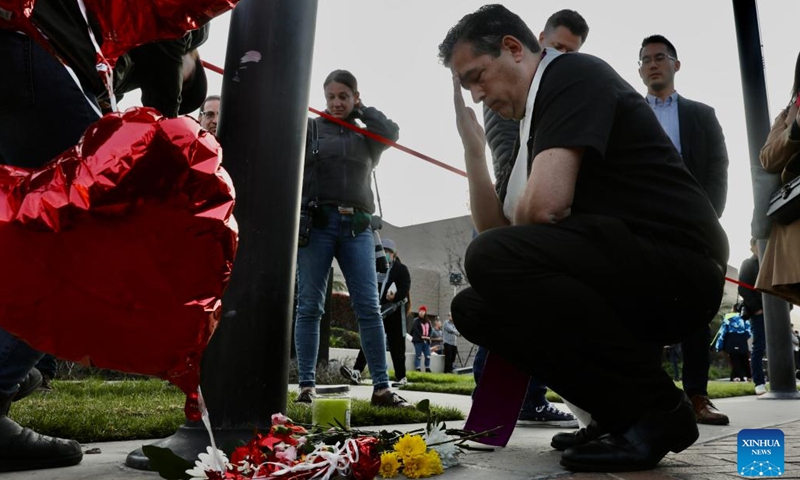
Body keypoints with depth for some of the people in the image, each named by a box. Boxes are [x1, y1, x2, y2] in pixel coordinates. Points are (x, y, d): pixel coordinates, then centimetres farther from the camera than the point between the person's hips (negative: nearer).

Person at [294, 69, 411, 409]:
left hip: (357, 227, 2)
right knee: (310, 307, -1)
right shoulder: (310, 127, 11)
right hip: (316, 222, -2)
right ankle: (307, 385, 5)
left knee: (369, 307, -3)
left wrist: (361, 109, 11)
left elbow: (392, 132, -2)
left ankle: (381, 387, 1)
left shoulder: (367, 136, 19)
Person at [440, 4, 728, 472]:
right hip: (629, 282, 9)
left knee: (494, 260, -26)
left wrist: (512, 248, -1)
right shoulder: (538, 118, 19)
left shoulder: (574, 74, -8)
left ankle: (657, 406, -11)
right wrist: (473, 144, 10)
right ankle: (623, 410, 5)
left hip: (680, 267, -9)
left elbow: (545, 205, -23)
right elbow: (496, 230, 17)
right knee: (473, 307, 7)